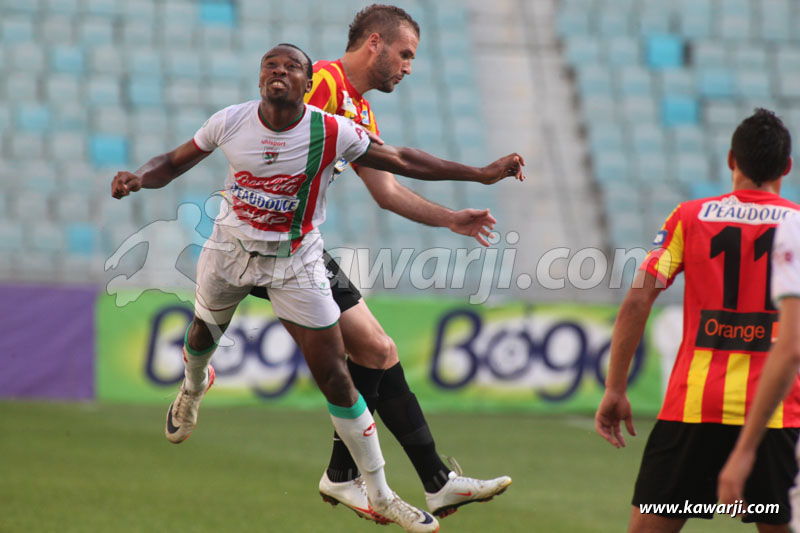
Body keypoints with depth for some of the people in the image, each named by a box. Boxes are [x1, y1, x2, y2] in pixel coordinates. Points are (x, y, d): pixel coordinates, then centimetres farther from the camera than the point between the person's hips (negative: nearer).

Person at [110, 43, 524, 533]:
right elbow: (174, 163, -1)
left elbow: (401, 160, -10)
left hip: (296, 261, -2)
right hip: (231, 249, 2)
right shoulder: (230, 122, -15)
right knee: (203, 335, 26)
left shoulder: (332, 133, -20)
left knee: (336, 377, -7)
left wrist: (483, 174, -11)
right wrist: (138, 178, -24)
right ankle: (194, 387, 68)